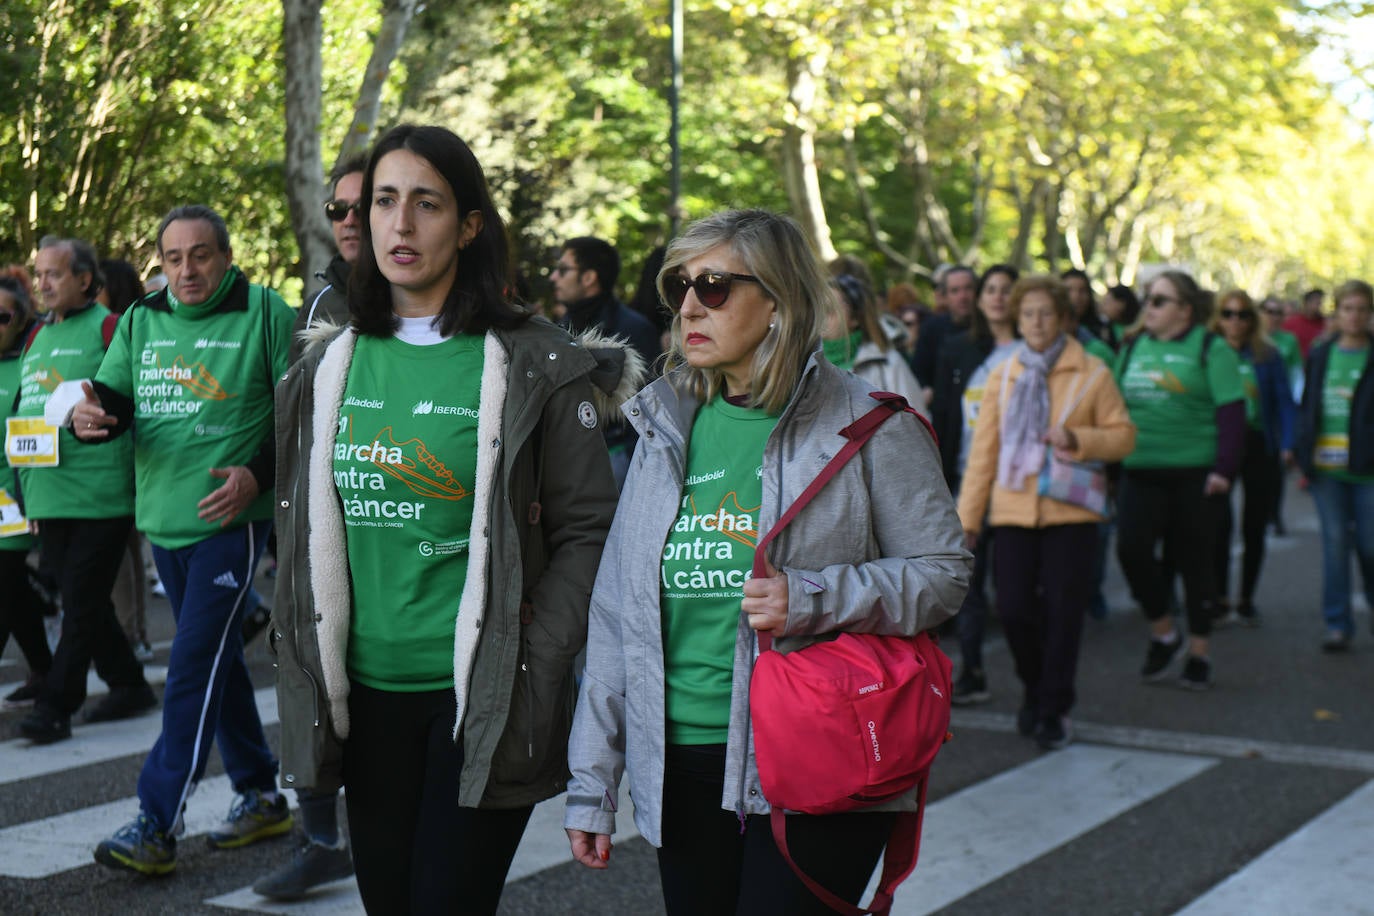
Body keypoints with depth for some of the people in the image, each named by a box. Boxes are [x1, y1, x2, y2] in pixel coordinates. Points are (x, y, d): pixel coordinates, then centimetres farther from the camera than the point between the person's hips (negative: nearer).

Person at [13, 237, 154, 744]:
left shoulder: (109, 329, -6)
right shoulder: (36, 337, 17)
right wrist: (26, 489, 19)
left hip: (100, 495, -8)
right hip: (48, 500, 8)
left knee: (82, 603, -4)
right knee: (82, 601, 13)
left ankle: (56, 706, -1)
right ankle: (129, 686, 25)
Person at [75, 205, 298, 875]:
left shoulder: (264, 312, -6)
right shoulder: (140, 321, 10)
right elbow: (117, 398, 9)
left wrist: (259, 474, -18)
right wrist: (94, 415, -15)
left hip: (231, 518, -6)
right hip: (165, 519, 7)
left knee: (195, 666, -11)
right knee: (218, 658, 15)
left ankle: (155, 824, -9)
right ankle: (260, 797, 28)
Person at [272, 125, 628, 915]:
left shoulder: (533, 366, -6)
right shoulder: (331, 362, 8)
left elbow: (588, 530, -6)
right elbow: (303, 527, 16)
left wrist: (532, 665, -13)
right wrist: (307, 665, 10)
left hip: (479, 699, -4)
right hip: (366, 692, 5)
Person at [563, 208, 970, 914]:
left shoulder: (864, 423, -4)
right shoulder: (666, 428, 9)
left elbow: (943, 571, -3)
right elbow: (616, 611, 11)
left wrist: (811, 598, -20)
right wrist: (591, 784, 10)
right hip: (680, 765, 5)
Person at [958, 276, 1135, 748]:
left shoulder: (1092, 374, 2)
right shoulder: (1002, 375, 9)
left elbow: (1124, 435, 2)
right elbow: (983, 449, 9)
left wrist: (1077, 439, -16)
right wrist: (968, 514, 6)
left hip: (1070, 513, -2)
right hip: (1014, 510, 2)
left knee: (1063, 612, -2)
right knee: (1013, 609, -2)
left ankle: (1053, 710, 12)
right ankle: (1035, 688, 25)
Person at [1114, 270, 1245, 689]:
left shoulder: (1211, 350, -3)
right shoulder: (1134, 347, 13)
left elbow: (1231, 412, -8)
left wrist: (1224, 468, -16)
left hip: (1195, 474, -4)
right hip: (1141, 471, 4)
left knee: (1194, 561, 4)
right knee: (1131, 547, -14)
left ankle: (1198, 651, 19)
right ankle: (1163, 633, 6)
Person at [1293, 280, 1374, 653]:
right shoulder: (1320, 356, 10)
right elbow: (1306, 408, 14)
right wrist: (1303, 458, 8)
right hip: (1325, 466, 3)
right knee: (1335, 543, 3)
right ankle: (1337, 624, 8)